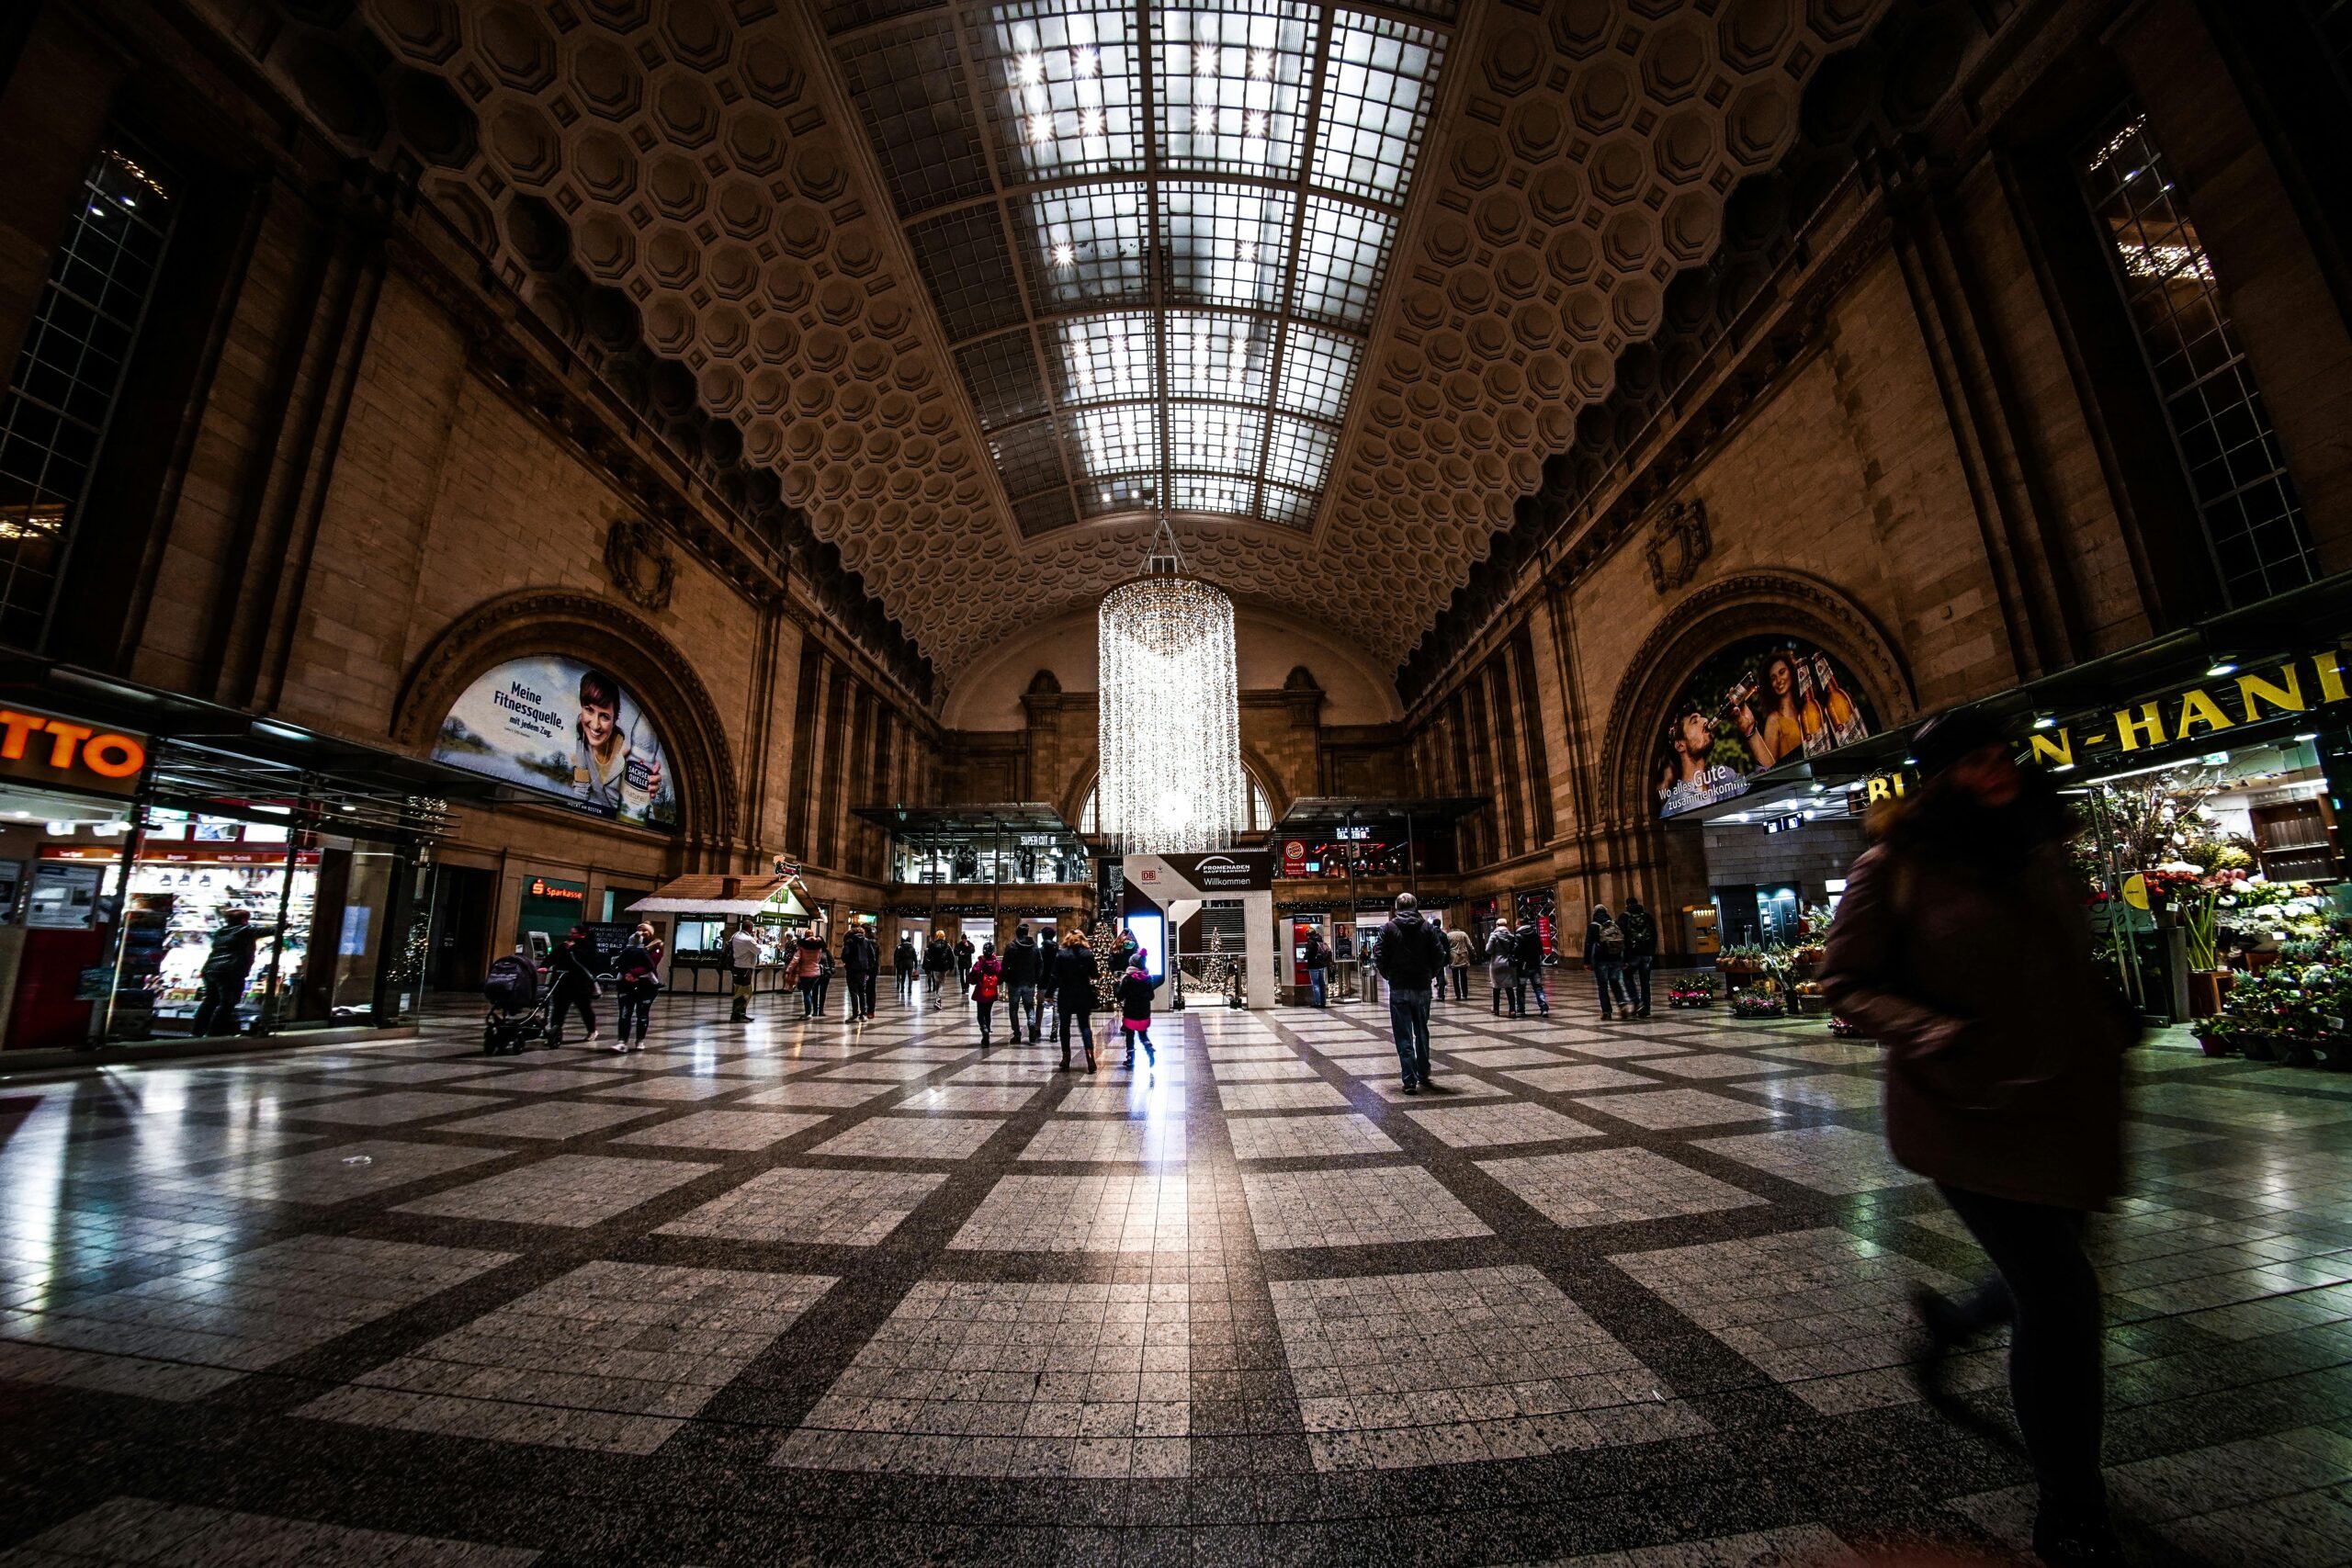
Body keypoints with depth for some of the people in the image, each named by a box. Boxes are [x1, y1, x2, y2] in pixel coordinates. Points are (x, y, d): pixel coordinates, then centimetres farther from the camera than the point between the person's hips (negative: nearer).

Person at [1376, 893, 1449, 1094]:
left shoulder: (1389, 928, -4)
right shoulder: (1427, 927, -1)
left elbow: (1380, 957, -7)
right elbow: (1440, 955, -4)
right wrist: (1431, 975, 12)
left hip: (1398, 988, -2)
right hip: (1422, 987, 2)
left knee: (1404, 1036, 2)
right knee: (1422, 1032, 18)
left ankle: (1410, 1081, -2)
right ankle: (1423, 1075, 26)